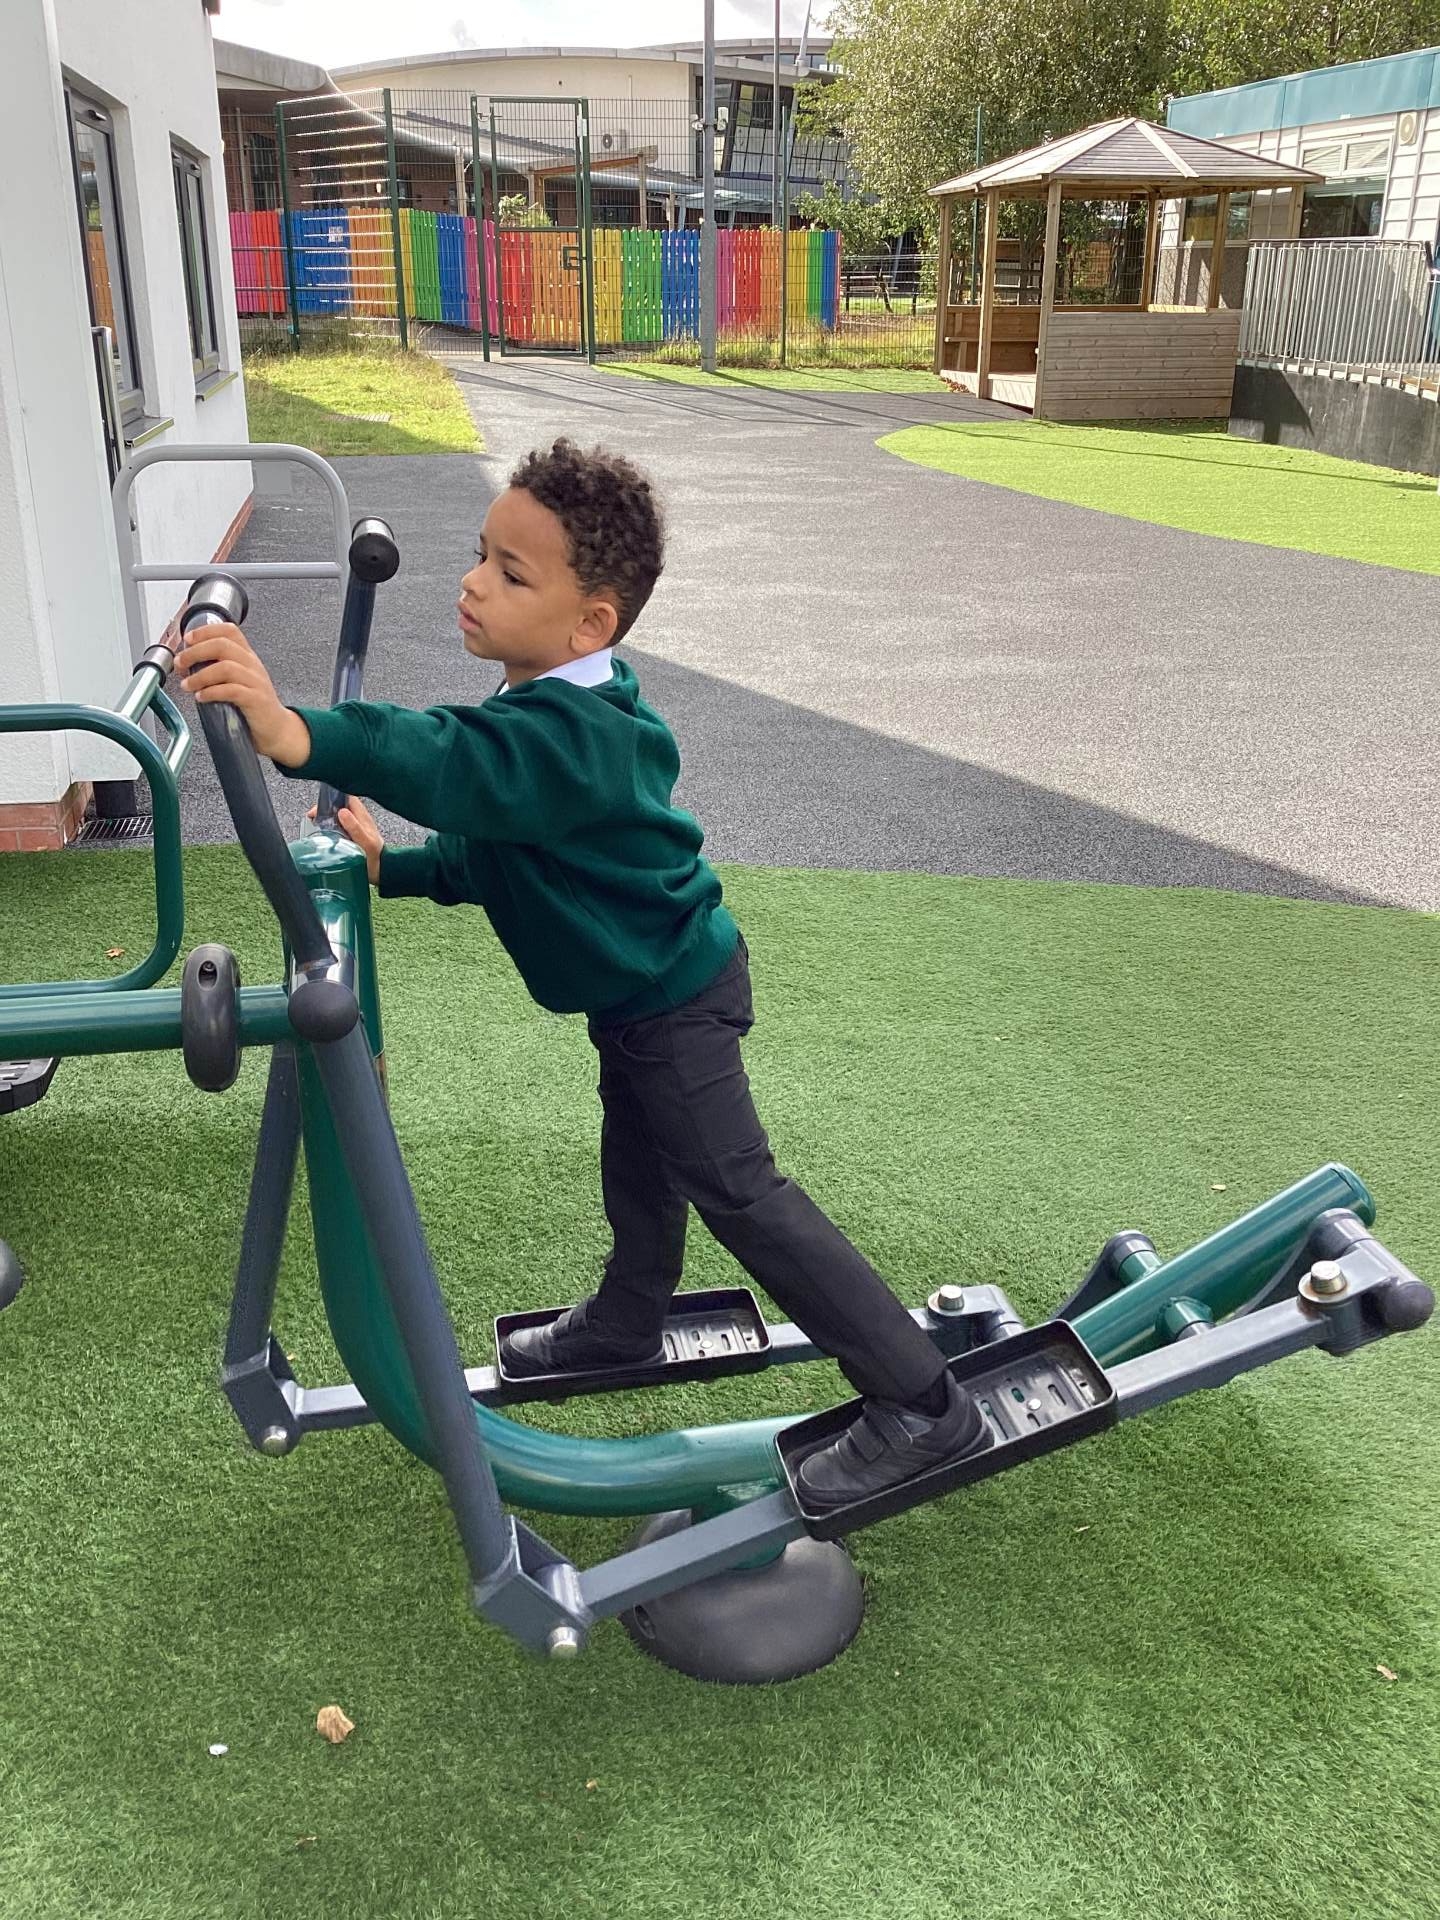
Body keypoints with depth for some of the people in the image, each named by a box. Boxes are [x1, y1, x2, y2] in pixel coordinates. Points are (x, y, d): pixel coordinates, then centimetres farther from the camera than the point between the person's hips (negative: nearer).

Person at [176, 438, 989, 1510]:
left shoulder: (569, 735, -32)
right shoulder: (549, 719, 1)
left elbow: (453, 764, -54)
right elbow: (486, 851, 14)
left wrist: (301, 736, -67)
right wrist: (389, 868, 5)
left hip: (675, 993, -10)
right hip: (645, 987, 10)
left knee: (737, 1191, -7)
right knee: (639, 1169, 27)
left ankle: (924, 1408, 2)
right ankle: (626, 1324, 51)